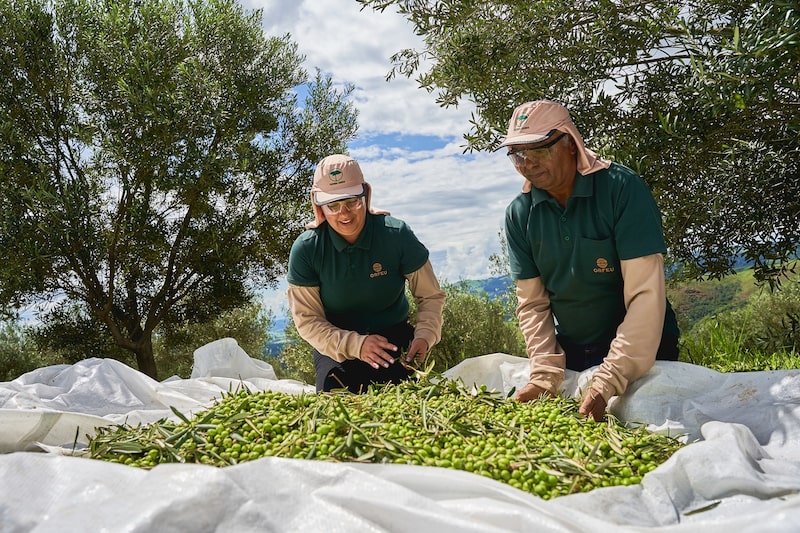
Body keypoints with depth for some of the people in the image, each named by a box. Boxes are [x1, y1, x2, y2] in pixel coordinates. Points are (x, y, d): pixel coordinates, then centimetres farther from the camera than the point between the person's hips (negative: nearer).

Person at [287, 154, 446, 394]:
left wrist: (425, 336, -24)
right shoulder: (306, 249, -13)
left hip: (393, 337, 0)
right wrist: (356, 345, -26)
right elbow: (307, 320, -11)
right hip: (336, 345, 0)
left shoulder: (396, 235, -14)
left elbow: (430, 295, -4)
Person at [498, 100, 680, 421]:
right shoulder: (519, 214, -6)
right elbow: (532, 303, -3)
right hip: (569, 354, 4)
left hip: (642, 350, -4)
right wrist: (545, 377, -15)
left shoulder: (622, 189, -20)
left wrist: (607, 383, -30)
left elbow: (646, 294, -25)